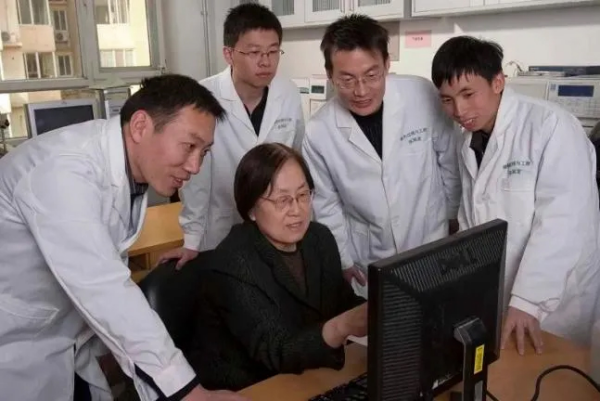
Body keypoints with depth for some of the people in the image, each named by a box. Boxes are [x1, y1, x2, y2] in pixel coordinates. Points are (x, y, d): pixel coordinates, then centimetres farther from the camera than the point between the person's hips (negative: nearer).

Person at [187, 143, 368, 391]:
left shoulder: (320, 239, 0)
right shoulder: (232, 266, -21)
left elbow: (343, 304, 3)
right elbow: (276, 353, -25)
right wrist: (342, 327, -39)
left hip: (305, 380, 7)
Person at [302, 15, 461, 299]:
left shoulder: (422, 95, -17)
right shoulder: (318, 132, -16)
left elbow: (450, 161, -1)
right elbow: (326, 204, -2)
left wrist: (455, 217, 9)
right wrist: (343, 260, 2)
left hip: (432, 249, 1)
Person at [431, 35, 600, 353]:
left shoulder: (551, 126, -17)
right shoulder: (469, 144, 5)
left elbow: (562, 221, -23)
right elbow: (471, 223, 7)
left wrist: (527, 300, -25)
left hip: (557, 301, -6)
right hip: (492, 297, 6)